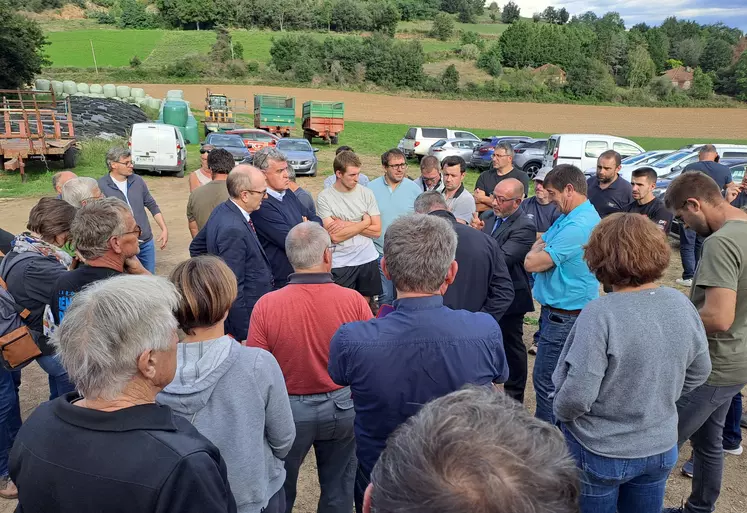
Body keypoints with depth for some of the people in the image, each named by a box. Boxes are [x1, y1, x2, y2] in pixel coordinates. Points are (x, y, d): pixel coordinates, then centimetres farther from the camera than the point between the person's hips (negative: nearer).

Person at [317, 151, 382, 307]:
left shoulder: (366, 193, 1)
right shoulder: (324, 197, -9)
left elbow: (377, 231, -2)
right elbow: (335, 236, -15)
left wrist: (347, 224, -12)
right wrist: (365, 222, -9)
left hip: (368, 259, 3)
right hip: (340, 264, -3)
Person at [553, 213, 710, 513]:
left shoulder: (600, 313, -29)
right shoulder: (682, 305, -9)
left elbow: (578, 395, -27)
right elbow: (699, 372, 4)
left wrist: (559, 412, -7)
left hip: (600, 452, -5)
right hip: (661, 447, 5)